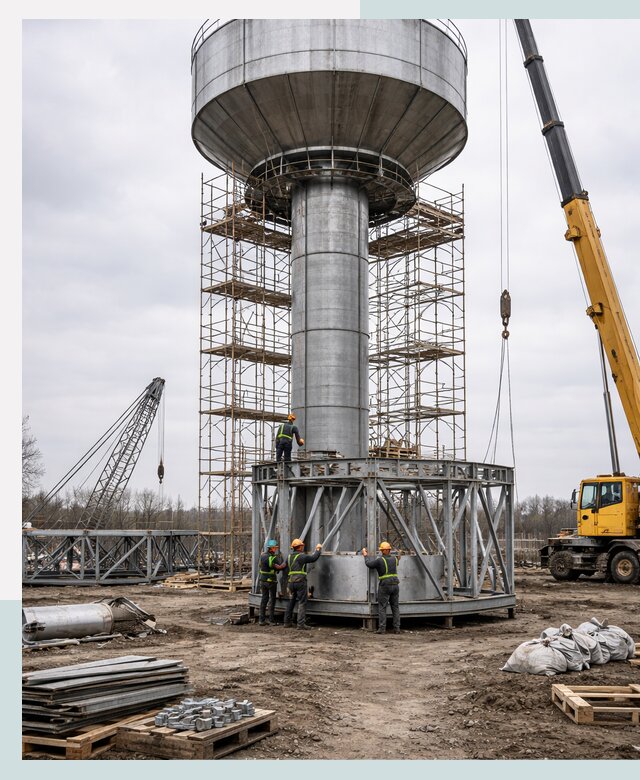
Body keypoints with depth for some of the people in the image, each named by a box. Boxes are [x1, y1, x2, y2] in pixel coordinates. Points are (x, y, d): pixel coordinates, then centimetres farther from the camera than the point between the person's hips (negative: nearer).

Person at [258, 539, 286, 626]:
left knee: (264, 599, 12)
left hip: (263, 580, 6)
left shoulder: (262, 555, 4)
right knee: (272, 599, 4)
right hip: (271, 581, -6)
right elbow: (280, 567, -20)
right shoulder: (273, 558, -18)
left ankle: (261, 620, 11)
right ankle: (271, 620, 6)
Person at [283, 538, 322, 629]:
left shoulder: (289, 556, 12)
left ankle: (287, 622, 19)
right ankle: (300, 623, -10)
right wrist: (318, 549, 16)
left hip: (291, 582, 7)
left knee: (291, 602, 16)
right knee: (302, 603, -4)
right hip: (300, 582, -7)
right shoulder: (302, 557, -8)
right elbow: (314, 557, -3)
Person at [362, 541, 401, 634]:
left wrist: (365, 555, 14)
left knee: (382, 607, -1)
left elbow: (369, 564, -1)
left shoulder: (380, 560, -11)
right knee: (395, 607, 9)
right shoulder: (394, 559, 8)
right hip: (395, 585, 5)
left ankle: (382, 628, -5)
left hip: (384, 586, -5)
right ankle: (397, 628, 7)